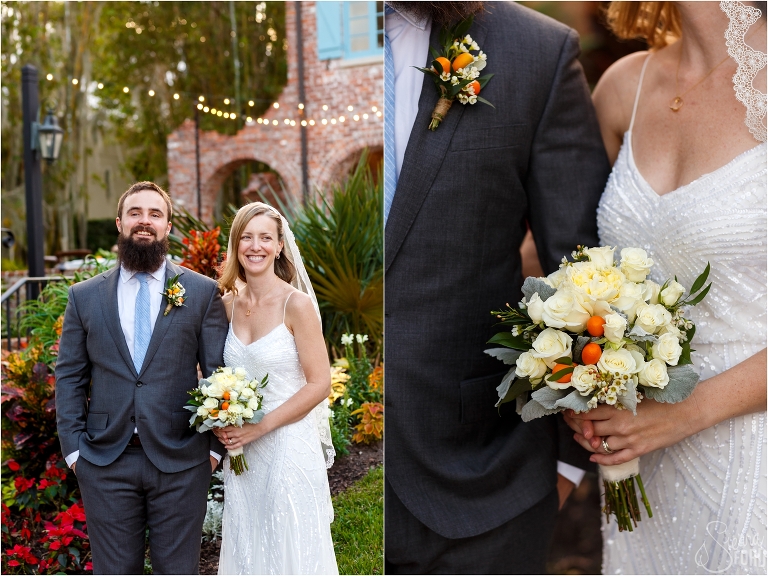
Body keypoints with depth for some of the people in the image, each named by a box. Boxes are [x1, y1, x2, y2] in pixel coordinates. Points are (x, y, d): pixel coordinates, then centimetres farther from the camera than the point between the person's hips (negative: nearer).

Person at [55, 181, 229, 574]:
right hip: (104, 461, 2)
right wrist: (73, 448, 0)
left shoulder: (203, 292, 1)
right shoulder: (84, 297, 6)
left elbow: (218, 374, 1)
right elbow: (69, 378, 7)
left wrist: (214, 446, -4)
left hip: (180, 462, -1)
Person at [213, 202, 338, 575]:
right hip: (241, 452, 5)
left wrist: (261, 426, -16)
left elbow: (319, 384, -13)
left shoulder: (296, 304, -12)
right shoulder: (229, 303, 4)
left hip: (288, 445, -5)